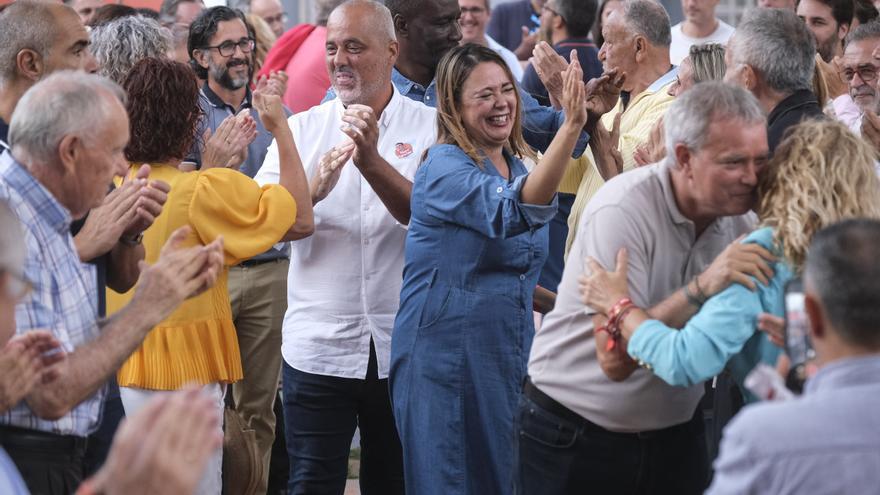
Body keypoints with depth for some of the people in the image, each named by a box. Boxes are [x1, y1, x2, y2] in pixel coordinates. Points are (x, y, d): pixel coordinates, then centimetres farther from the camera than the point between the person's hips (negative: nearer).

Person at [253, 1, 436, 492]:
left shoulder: (429, 127, -1)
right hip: (318, 346, 1)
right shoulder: (302, 129, 4)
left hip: (402, 346, -1)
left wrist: (373, 162, -31)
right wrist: (312, 190, -26)